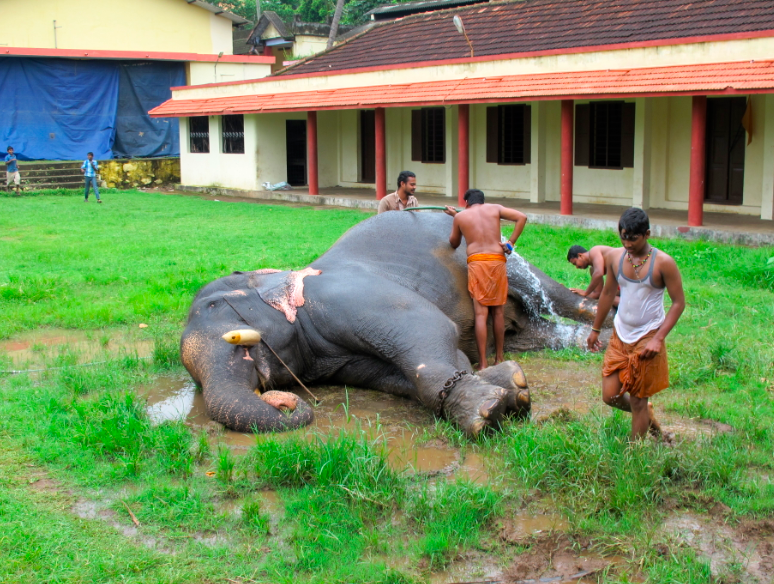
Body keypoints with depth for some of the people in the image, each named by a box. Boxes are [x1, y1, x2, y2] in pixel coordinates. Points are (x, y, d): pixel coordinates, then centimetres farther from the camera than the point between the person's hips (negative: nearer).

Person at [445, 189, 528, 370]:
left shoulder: (460, 216, 12)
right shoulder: (495, 209, 14)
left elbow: (454, 243, 25)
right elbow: (521, 217, 4)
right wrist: (511, 242, 4)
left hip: (476, 262, -1)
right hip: (497, 261, 2)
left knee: (480, 314, -4)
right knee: (498, 312, 12)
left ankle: (482, 363, -8)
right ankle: (499, 358, 21)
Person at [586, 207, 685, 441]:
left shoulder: (663, 263, -14)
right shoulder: (614, 257, -1)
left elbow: (678, 302, -10)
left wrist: (658, 339, -18)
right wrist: (595, 329, 19)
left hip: (647, 338, -4)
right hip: (620, 336, 5)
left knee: (638, 399, 3)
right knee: (610, 396, 4)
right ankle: (647, 415, 34)